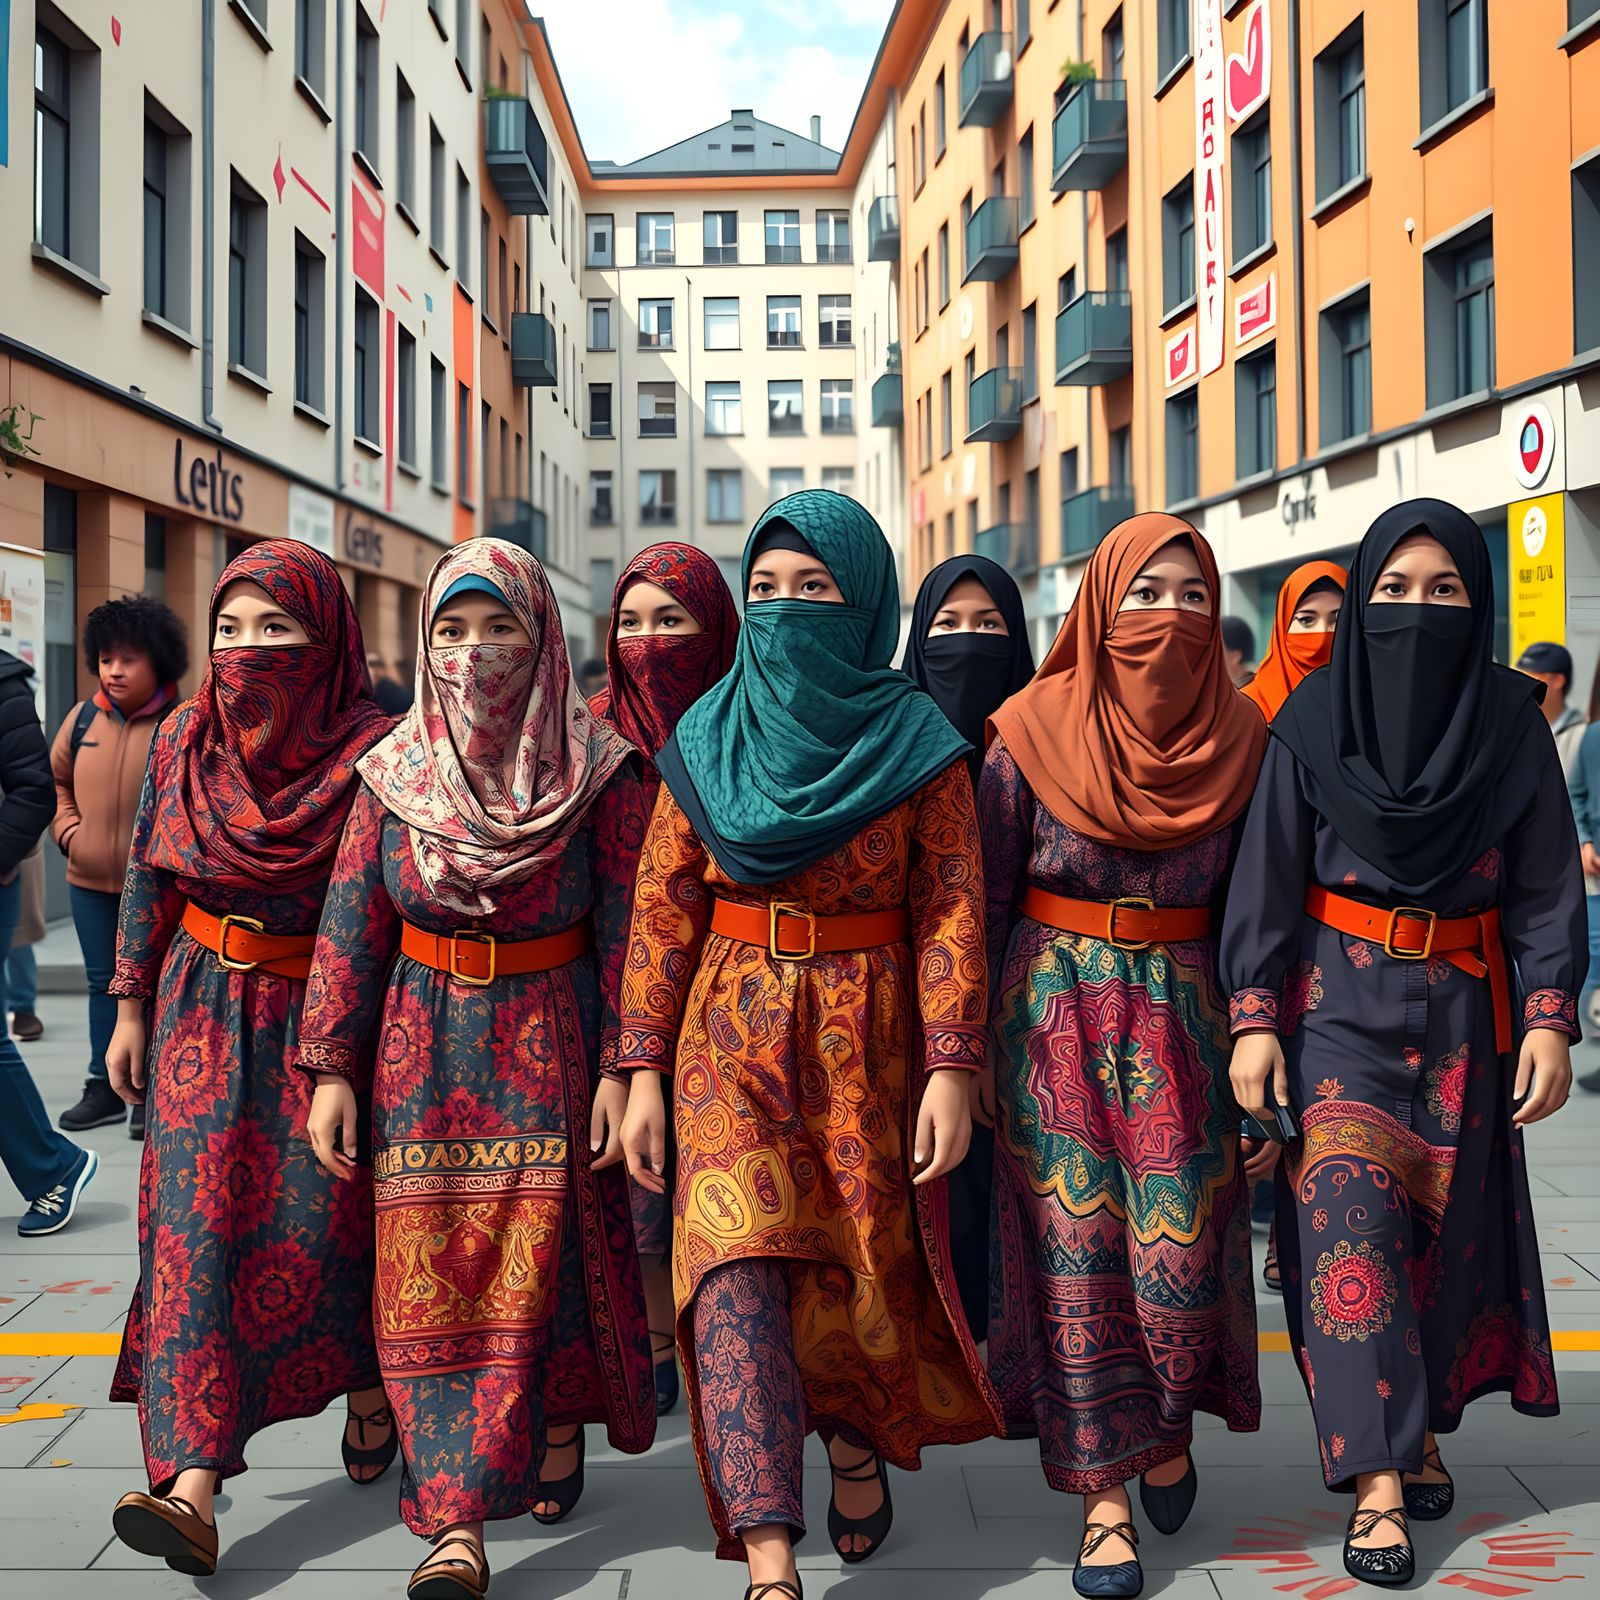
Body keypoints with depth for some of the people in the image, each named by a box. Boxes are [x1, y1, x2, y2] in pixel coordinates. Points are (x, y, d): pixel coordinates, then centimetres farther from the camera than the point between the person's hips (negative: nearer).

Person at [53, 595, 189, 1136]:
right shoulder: (82, 718, 3)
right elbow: (56, 779, 17)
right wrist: (68, 831, 4)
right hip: (89, 883, 5)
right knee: (103, 983, 14)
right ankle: (104, 1086, 25)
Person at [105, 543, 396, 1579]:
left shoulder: (372, 753, -9)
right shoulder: (183, 742, 3)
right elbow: (147, 879, 11)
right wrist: (131, 1008, 10)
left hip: (331, 1015, -3)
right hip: (206, 1008, 3)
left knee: (325, 1215, -1)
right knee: (197, 1220, -6)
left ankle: (370, 1391, 30)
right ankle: (191, 1486, -9)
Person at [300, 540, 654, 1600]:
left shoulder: (598, 772, -5)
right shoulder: (396, 773, 3)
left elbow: (625, 929, -4)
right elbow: (352, 927, 5)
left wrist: (620, 1067, -9)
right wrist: (332, 1069, 2)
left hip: (551, 1041, -2)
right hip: (423, 1047, 3)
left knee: (539, 1263, -3)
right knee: (430, 1273, 0)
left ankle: (563, 1430, 22)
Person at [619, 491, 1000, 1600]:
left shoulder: (917, 742, -2)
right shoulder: (709, 739, 4)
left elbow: (951, 910, -4)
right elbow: (662, 908, 3)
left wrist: (951, 1068, -11)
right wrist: (645, 1067, -2)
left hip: (868, 1036, -1)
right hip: (731, 1028, 1)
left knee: (865, 1263, 10)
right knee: (737, 1266, -13)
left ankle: (859, 1446, 41)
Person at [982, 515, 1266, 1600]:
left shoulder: (1240, 739, 4)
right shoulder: (1036, 732, -2)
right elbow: (985, 897, 2)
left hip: (1182, 1013, 1)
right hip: (1055, 1013, -1)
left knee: (1179, 1249, -3)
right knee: (1079, 1253, 0)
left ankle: (1171, 1423, 28)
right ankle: (1106, 1499, 12)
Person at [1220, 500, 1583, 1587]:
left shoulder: (1511, 720, 1)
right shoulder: (1316, 721, -4)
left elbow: (1546, 885, 2)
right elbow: (1267, 877, -4)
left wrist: (1550, 1019, -7)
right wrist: (1255, 1019, -10)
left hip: (1463, 1007, 2)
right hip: (1338, 998, -2)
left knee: (1446, 1220, 8)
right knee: (1350, 1217, -9)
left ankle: (1420, 1427, 28)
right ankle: (1379, 1484, -6)